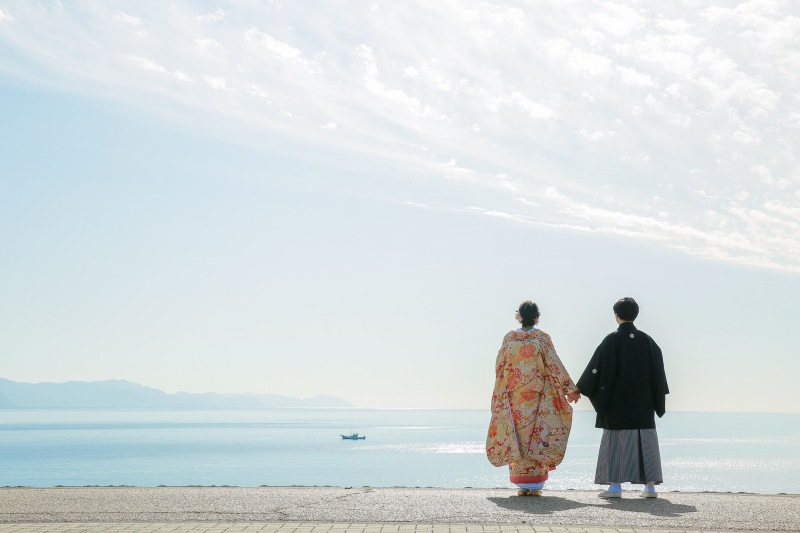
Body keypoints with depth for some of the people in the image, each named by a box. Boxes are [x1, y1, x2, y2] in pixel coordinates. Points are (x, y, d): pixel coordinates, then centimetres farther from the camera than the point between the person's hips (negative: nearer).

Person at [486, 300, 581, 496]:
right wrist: (570, 389, -1)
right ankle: (534, 484, 0)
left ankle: (522, 485, 7)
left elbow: (499, 368, 4)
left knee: (518, 436, 6)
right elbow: (554, 365, -6)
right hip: (537, 397, -2)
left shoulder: (509, 338, 1)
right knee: (537, 435, 3)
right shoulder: (542, 338, -4)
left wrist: (499, 396, 14)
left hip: (514, 397, 2)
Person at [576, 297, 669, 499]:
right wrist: (657, 399, 17)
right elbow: (658, 370, 8)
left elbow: (597, 367, -7)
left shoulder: (612, 340, -7)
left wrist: (580, 389, 2)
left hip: (617, 402, -3)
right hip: (643, 403, 3)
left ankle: (615, 485, -2)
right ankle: (650, 485, 5)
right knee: (645, 441, 7)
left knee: (616, 442, 1)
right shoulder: (646, 340, 4)